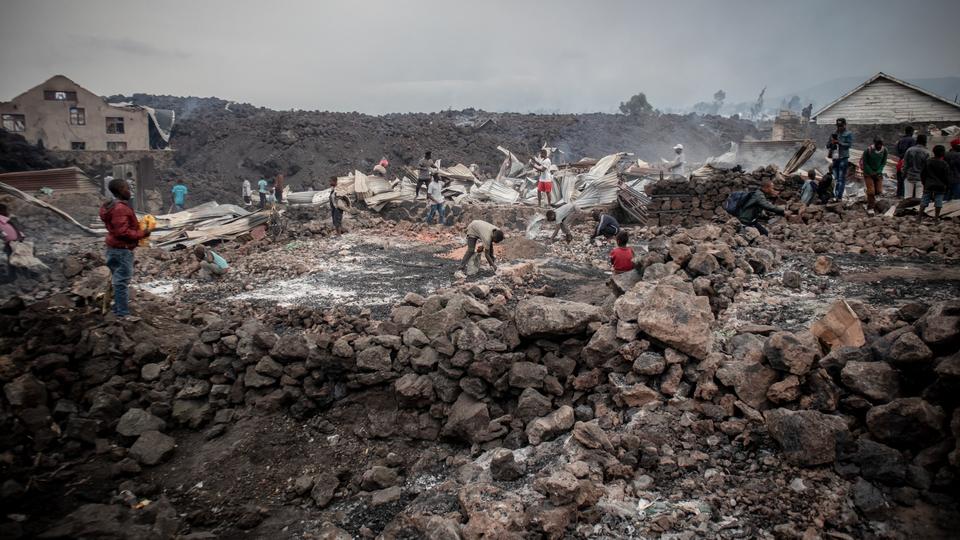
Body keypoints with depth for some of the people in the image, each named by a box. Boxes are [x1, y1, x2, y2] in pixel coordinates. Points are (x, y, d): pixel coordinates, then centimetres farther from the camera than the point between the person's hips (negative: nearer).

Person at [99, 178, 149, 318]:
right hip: (122, 250, -11)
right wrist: (142, 234, -17)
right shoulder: (120, 209, -23)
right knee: (121, 281, -5)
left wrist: (138, 229, 9)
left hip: (116, 248, 11)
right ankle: (123, 313, 0)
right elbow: (122, 232, -26)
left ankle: (118, 308, 32)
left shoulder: (113, 206, 12)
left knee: (118, 279, 20)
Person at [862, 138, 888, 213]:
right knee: (871, 191, -11)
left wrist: (878, 171, -9)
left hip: (878, 173, 4)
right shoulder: (868, 151, -18)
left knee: (879, 191, 3)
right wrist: (871, 173, -12)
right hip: (868, 173, -4)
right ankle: (870, 208, -3)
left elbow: (884, 162, 3)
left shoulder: (884, 150, -8)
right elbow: (865, 163, -9)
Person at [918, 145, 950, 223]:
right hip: (940, 187, -2)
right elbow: (947, 178, -5)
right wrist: (947, 186, 9)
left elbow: (923, 174, 5)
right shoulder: (945, 165, -9)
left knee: (924, 201, 5)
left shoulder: (928, 162, -1)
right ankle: (936, 217, 10)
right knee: (938, 202, 6)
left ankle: (919, 217, 3)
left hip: (928, 185, 2)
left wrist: (923, 183, 17)